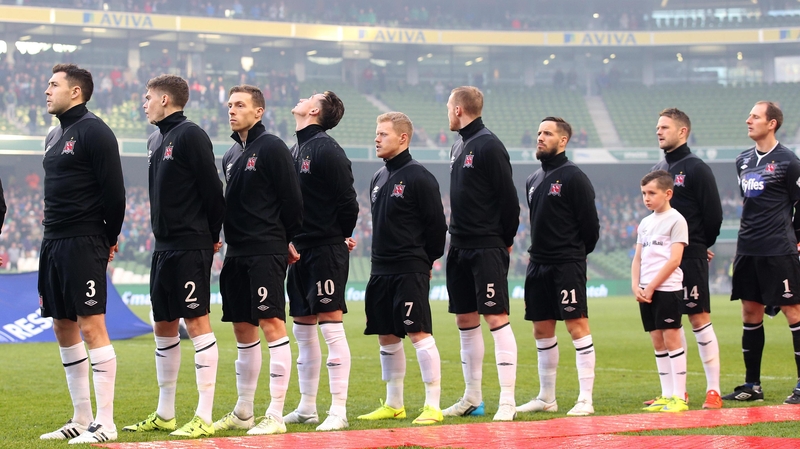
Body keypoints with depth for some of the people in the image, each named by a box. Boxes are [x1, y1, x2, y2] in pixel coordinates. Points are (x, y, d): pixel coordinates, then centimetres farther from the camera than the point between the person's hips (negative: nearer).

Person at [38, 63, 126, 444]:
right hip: (53, 242, 9)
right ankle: (81, 420, 17)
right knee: (64, 330, 10)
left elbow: (114, 191, -13)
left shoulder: (93, 131, -10)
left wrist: (107, 239, -6)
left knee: (91, 327, -10)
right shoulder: (55, 136, 17)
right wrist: (53, 230, 13)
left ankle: (104, 424, -8)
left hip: (83, 245, -9)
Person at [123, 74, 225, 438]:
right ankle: (165, 414, 20)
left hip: (190, 248, -9)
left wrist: (211, 237, -6)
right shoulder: (156, 140, 15)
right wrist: (163, 235, 13)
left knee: (197, 322, -8)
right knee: (163, 326, 12)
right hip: (164, 246, 9)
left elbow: (212, 189, -13)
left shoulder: (190, 135, -12)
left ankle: (204, 418, -6)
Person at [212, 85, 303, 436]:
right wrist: (228, 238, 13)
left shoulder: (272, 148, -8)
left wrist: (286, 241, -3)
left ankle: (276, 416, -9)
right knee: (243, 328, 12)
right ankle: (242, 413, 20)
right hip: (237, 254, 8)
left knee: (271, 323, -10)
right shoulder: (231, 155, 16)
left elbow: (292, 199, -9)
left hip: (266, 253, -8)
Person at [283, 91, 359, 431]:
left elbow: (347, 202, -13)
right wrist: (289, 239, 8)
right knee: (303, 327, 12)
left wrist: (340, 239, -2)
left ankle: (338, 410, -6)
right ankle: (306, 407, 19)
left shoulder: (326, 149, -12)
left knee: (331, 326, -8)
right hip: (300, 251, 9)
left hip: (327, 250, -9)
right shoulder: (295, 150, 14)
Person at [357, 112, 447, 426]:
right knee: (386, 336, 11)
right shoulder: (378, 179, 14)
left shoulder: (419, 178, -11)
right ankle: (393, 404, 21)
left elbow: (437, 224, -9)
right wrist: (381, 259, 15)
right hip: (381, 271, 9)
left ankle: (433, 406, -7)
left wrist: (426, 262, -2)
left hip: (410, 273, -8)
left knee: (419, 333, -10)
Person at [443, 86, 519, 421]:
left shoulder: (489, 146, -12)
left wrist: (505, 240, -7)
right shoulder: (458, 147, 15)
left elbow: (509, 198, -13)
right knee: (465, 320, 12)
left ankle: (507, 402, -10)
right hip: (461, 248, 9)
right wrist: (458, 236, 12)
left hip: (487, 249, -9)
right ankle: (472, 399, 20)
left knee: (496, 318, -10)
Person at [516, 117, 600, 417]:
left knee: (577, 325, -8)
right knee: (542, 330, 10)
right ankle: (546, 398, 19)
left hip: (568, 265, -8)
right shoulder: (533, 181, 14)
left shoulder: (573, 177, -9)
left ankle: (585, 399, -7)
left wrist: (576, 253, 2)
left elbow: (590, 223, -9)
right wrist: (540, 252, 15)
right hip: (538, 264, 8)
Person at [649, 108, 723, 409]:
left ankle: (713, 390, -2)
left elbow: (714, 215, -7)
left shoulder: (696, 169, -8)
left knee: (699, 319, -5)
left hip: (690, 258, -7)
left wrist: (700, 246, 3)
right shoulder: (658, 169, 13)